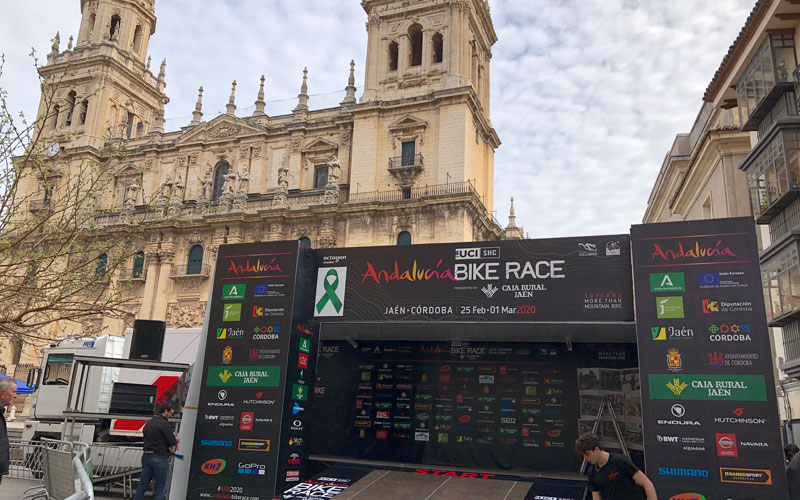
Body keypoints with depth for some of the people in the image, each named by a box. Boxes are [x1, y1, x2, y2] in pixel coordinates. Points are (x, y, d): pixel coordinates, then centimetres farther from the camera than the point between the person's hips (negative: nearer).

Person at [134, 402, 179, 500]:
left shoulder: (148, 422, 12)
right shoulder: (164, 423, -14)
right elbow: (171, 441, -15)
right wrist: (176, 440, 10)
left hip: (146, 456, 7)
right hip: (160, 458, -7)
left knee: (142, 486, 12)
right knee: (160, 488, 2)